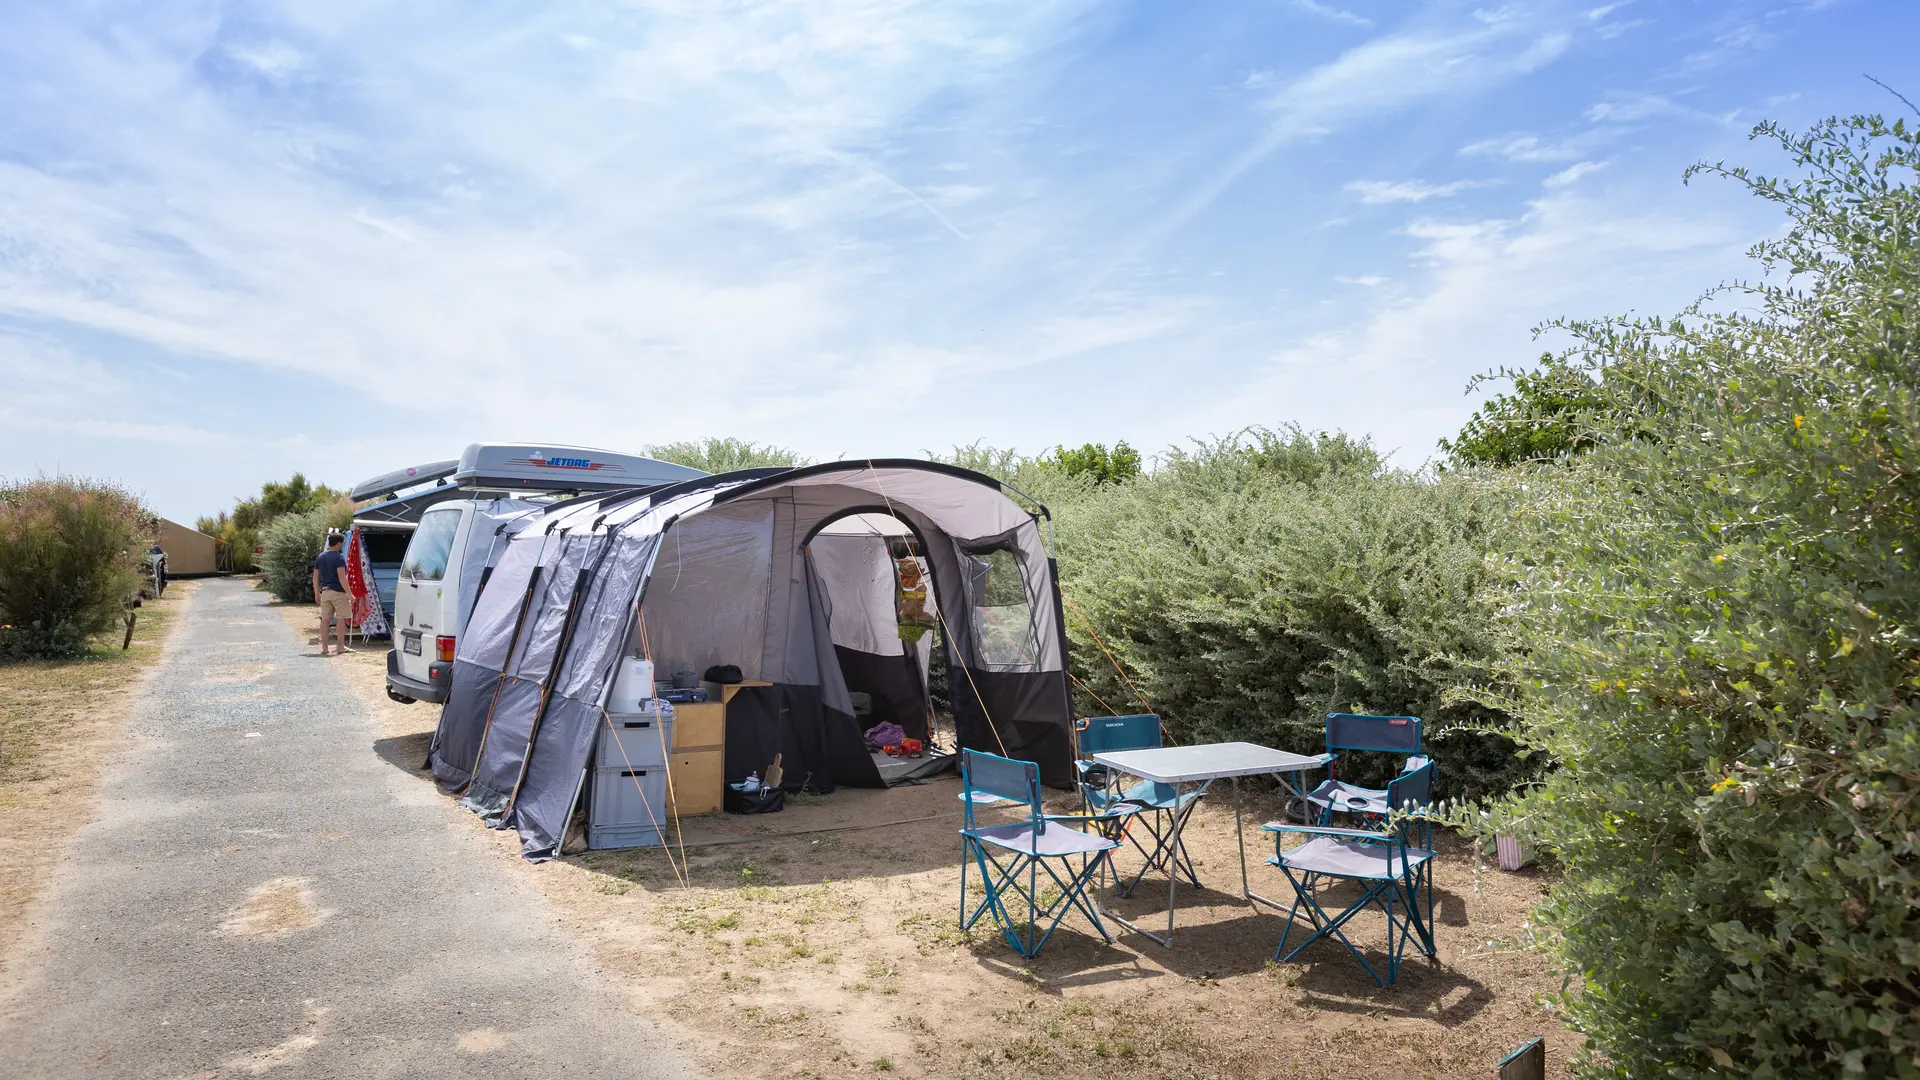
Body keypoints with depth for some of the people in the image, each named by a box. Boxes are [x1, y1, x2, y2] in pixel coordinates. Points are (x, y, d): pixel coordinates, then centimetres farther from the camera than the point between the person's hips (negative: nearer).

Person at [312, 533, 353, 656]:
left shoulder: (320, 557, 11)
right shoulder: (339, 557, -11)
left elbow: (315, 576, 13)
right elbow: (342, 577, -18)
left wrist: (317, 593, 20)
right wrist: (349, 594, -17)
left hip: (325, 592, 7)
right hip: (338, 592, -7)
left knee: (324, 619, 8)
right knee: (341, 618, -1)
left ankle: (324, 647, 11)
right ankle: (341, 646, -2)